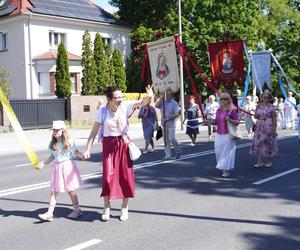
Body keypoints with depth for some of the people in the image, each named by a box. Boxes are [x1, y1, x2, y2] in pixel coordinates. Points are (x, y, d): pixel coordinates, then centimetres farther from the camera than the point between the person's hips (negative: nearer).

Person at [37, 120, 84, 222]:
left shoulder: (69, 142, -8)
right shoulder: (52, 144, 4)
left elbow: (76, 152, -4)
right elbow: (52, 156, 13)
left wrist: (82, 155, -23)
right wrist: (43, 164, 10)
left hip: (67, 166, -4)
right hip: (56, 167, 4)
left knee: (71, 191, 7)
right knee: (54, 191, 2)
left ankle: (77, 210, 23)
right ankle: (49, 213, 4)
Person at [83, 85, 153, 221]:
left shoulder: (125, 106, -7)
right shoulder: (102, 111, -9)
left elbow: (142, 103, -16)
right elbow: (94, 131, -5)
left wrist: (149, 96, -39)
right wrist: (87, 150, -9)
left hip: (124, 143, 1)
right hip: (109, 145, -1)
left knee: (126, 175, 5)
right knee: (108, 176, -4)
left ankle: (125, 208, 19)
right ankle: (106, 208, 13)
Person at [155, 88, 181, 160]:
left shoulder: (174, 103, -3)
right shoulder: (163, 102, 11)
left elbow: (176, 114, -12)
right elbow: (156, 106, -5)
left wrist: (167, 118, -18)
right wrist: (161, 99, -8)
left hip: (171, 124, -5)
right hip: (164, 124, 5)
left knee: (171, 139, -10)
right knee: (166, 140, 7)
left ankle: (178, 151, 14)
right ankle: (167, 155, 12)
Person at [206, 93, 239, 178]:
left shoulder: (232, 110, -6)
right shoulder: (218, 110, 9)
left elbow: (237, 122, -5)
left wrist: (230, 120, -21)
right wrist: (209, 122, -1)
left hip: (228, 135, -5)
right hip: (219, 135, 5)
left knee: (227, 151, -2)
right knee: (218, 151, 4)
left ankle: (227, 170, 6)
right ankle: (222, 167, 22)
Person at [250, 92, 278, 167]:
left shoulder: (271, 107, -6)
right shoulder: (259, 106, 8)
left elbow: (274, 119, -8)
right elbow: (255, 116, 17)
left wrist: (274, 130, -11)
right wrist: (256, 116, -7)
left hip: (268, 127, -4)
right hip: (259, 127, 4)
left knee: (268, 144, 5)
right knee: (258, 143, -2)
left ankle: (269, 161, 20)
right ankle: (259, 162, 2)